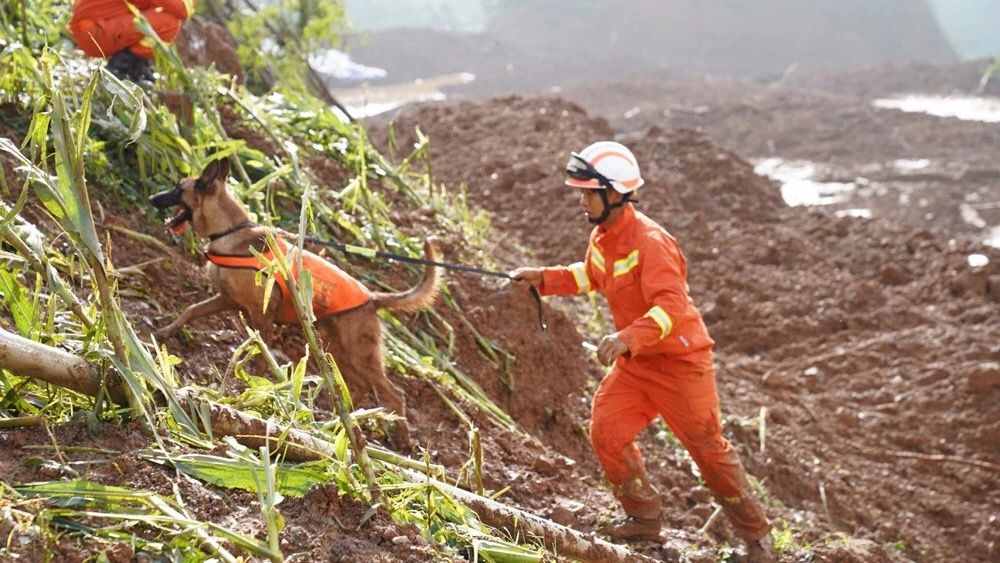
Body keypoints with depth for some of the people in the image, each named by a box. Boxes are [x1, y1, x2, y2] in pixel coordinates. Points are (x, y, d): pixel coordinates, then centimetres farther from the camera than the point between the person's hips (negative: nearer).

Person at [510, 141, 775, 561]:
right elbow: (589, 277, 22)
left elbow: (672, 306, -34)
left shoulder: (650, 241, -26)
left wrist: (627, 338, -47)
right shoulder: (602, 236, 1)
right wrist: (543, 278, 9)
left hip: (679, 359, -8)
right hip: (634, 361, 8)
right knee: (606, 431, -3)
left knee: (707, 448, 1)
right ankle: (646, 518, 14)